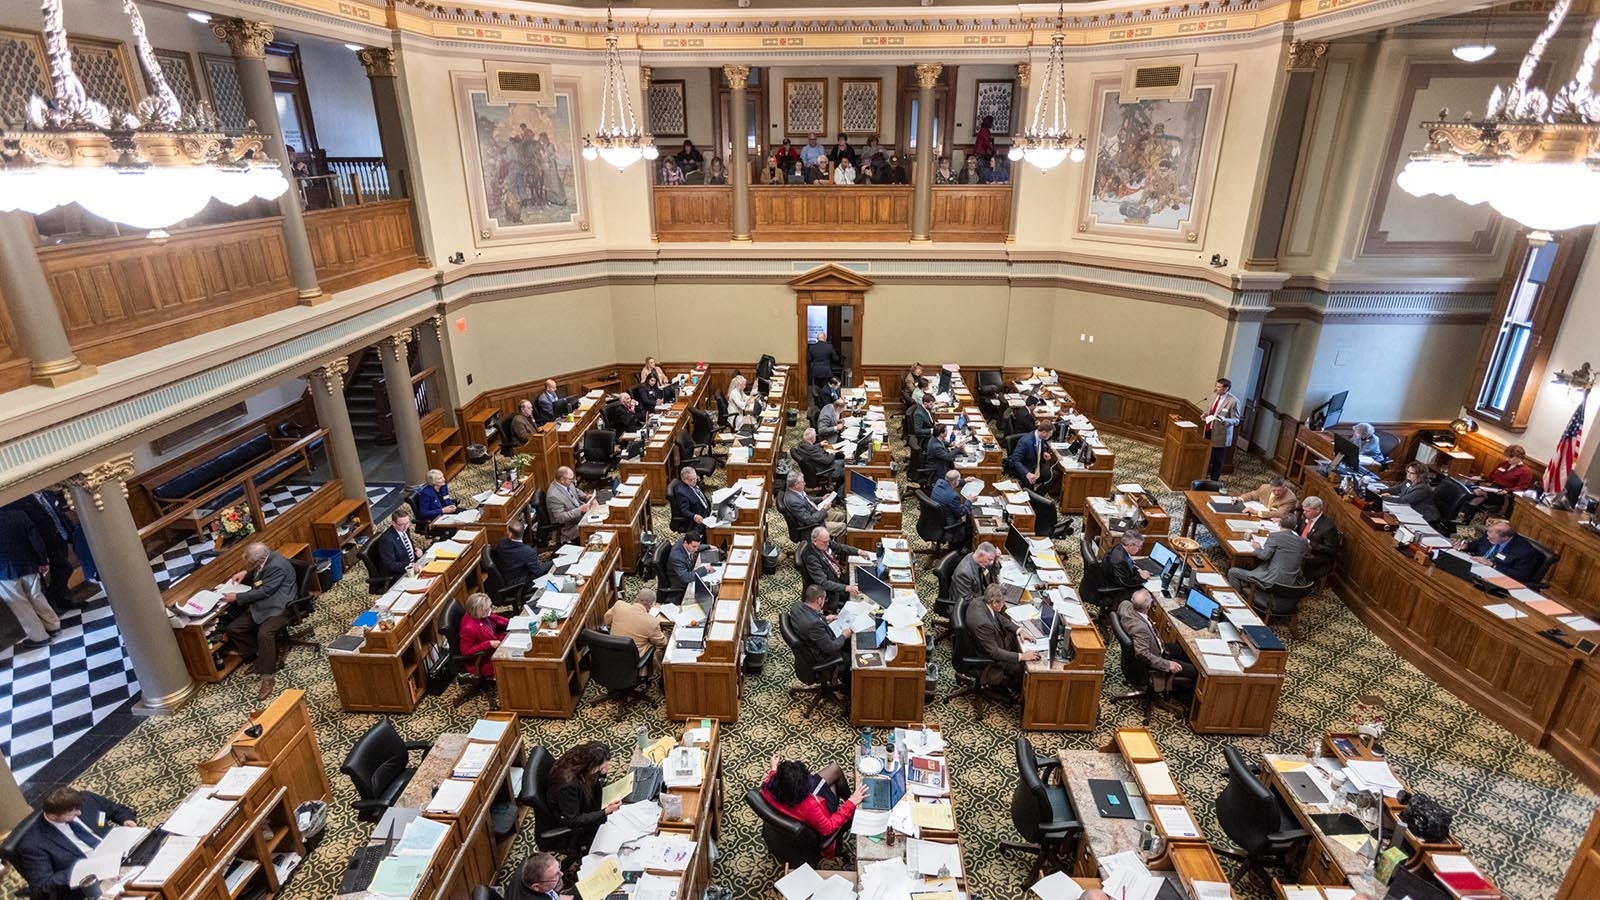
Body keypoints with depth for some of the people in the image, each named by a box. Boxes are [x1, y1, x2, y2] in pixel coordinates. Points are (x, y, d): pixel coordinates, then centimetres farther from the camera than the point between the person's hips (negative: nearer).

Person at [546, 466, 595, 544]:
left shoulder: (567, 483, -5)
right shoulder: (554, 496, -29)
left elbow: (576, 491, 17)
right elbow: (560, 518, -28)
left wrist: (586, 497, -3)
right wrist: (580, 510, -31)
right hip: (569, 528, -8)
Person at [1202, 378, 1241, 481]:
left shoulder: (1233, 401, -19)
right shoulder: (1214, 395, 2)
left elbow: (1236, 420, -15)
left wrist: (1224, 420, -34)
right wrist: (1206, 415, 0)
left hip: (1220, 435, -7)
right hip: (1209, 431, 7)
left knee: (1217, 459, 6)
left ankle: (1213, 481, 18)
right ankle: (1205, 476, 36)